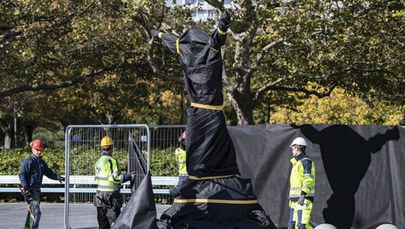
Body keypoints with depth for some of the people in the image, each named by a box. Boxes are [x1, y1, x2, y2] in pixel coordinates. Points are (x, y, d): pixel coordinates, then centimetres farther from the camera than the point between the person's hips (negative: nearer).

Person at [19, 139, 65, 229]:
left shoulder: (41, 162, 15)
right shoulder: (28, 161, -10)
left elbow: (48, 172, 22)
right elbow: (21, 174, -16)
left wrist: (58, 177, 9)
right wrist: (25, 187, -25)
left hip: (37, 190, 9)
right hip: (30, 190, -9)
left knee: (32, 211, 17)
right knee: (36, 212, -16)